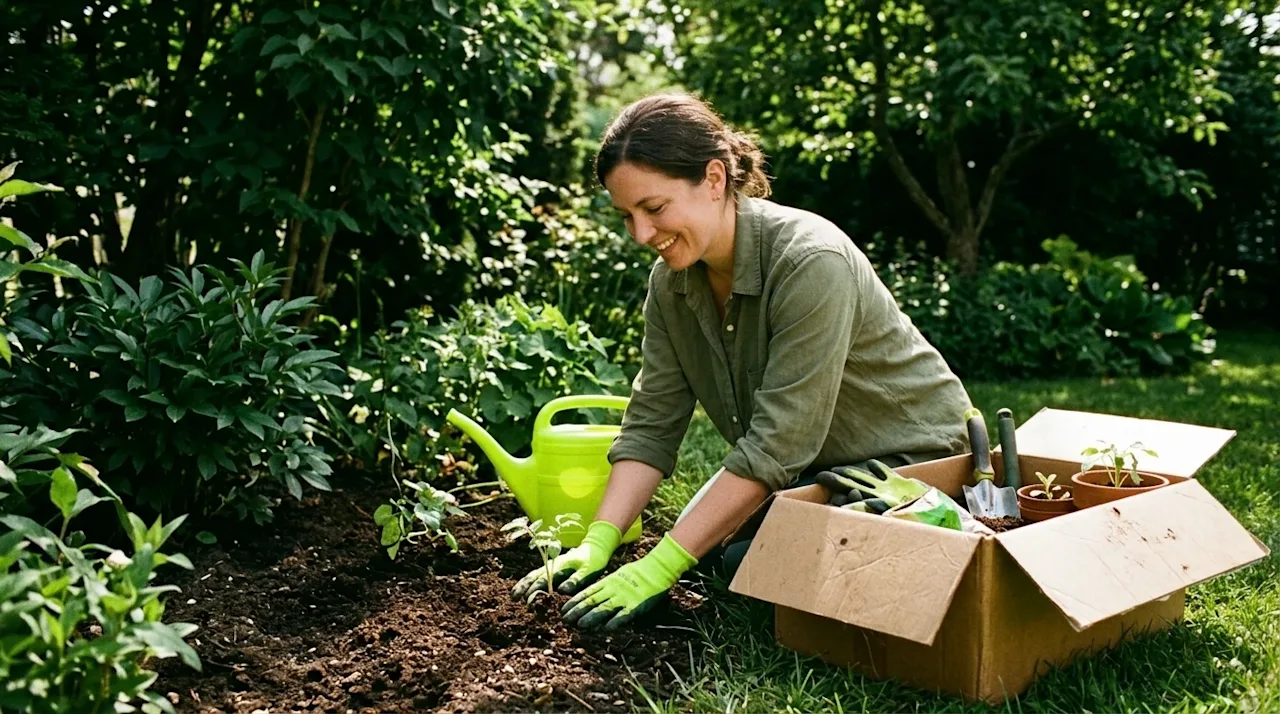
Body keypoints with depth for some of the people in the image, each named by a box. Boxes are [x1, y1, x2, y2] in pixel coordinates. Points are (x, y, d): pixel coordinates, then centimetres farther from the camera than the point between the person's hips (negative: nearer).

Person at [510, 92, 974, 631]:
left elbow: (776, 445, -34)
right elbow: (650, 425, -9)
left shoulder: (811, 263, -33)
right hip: (805, 465, 7)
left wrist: (660, 566, -34)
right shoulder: (671, 279, -10)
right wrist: (598, 541, -22)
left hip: (911, 457, -7)